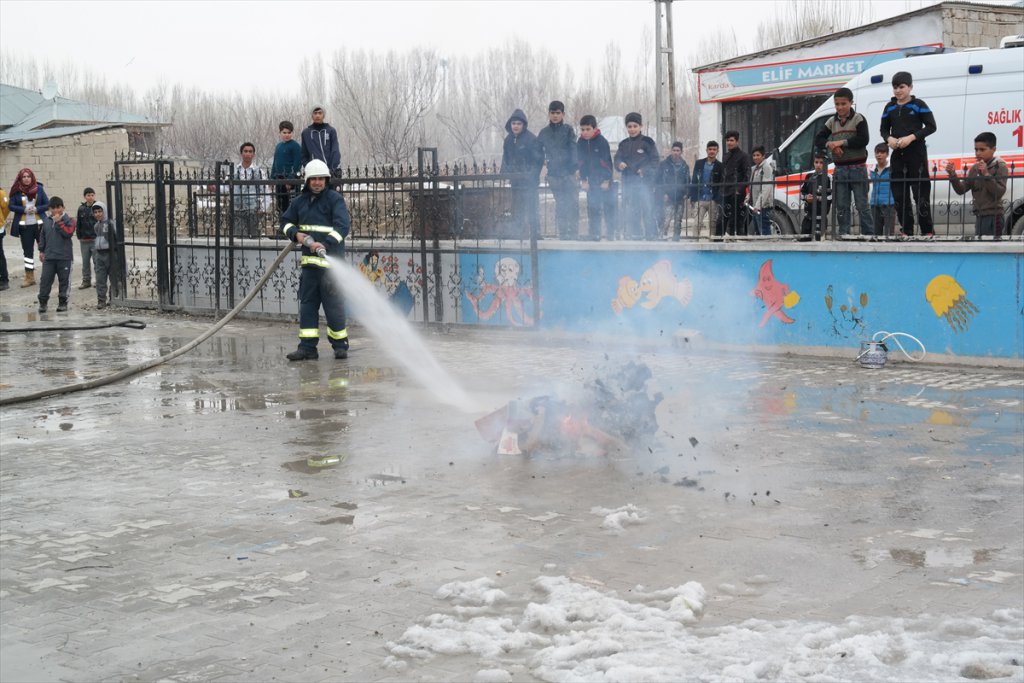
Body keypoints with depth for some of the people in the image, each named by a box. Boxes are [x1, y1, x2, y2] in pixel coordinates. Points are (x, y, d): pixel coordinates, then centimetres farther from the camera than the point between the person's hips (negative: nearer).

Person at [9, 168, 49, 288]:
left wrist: (37, 209, -15)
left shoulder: (39, 189, 1)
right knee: (28, 251, 6)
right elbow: (11, 206, -2)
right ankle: (29, 277, 11)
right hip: (24, 225, 1)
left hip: (39, 224, -1)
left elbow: (47, 204, 2)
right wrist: (24, 210, -15)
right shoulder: (16, 191, 0)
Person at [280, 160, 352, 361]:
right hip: (309, 261, 6)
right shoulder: (300, 201, 14)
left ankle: (340, 345, 9)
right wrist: (296, 234, 3)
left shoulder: (335, 199, -3)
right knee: (307, 304, 5)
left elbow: (342, 227, -14)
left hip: (331, 260, -6)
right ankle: (307, 347, 8)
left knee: (334, 305, -3)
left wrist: (324, 244, -24)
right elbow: (286, 221, 24)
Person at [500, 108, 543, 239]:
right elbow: (505, 160, 20)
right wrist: (504, 174, 9)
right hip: (514, 181, 6)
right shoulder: (508, 140, 12)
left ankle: (535, 233, -2)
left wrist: (532, 176, -14)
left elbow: (538, 159, -8)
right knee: (517, 210, 7)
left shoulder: (531, 139, -8)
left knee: (532, 207, -6)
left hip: (528, 182, -6)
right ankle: (519, 234, 12)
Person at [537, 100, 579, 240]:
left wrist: (574, 166, -16)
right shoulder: (544, 132, 11)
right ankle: (562, 232, 10)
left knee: (573, 202, -8)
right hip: (553, 172, 3)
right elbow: (539, 151, 19)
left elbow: (573, 149, -6)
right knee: (560, 204, 6)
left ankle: (573, 232, -7)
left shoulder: (568, 129, 3)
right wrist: (543, 160, 3)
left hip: (568, 171, -2)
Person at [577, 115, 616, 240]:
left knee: (608, 206, 1)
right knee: (592, 207, 2)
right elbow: (581, 162, 5)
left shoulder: (602, 141, -12)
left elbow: (606, 161, -11)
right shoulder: (580, 143, 0)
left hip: (604, 179, -3)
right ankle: (594, 233, 5)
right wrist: (584, 180, 2)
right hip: (591, 180, 3)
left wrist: (606, 180, -11)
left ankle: (611, 232, 10)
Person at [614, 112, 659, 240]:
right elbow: (617, 159, 10)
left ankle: (651, 237, -5)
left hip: (645, 182, -5)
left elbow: (655, 161, -3)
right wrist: (620, 164, -14)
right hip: (628, 182, 5)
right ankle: (635, 237, 14)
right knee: (630, 213, 6)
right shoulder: (623, 144, 14)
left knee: (647, 210, -10)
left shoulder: (647, 142, 0)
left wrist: (645, 170, -18)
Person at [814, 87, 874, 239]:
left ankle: (869, 233, -2)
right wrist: (829, 144, -12)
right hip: (839, 169, 5)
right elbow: (818, 140, 9)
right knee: (841, 206, 4)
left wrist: (842, 142, -15)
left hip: (857, 168, -5)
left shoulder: (858, 119, -2)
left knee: (862, 205, -4)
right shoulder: (831, 122, 12)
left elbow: (863, 140, -14)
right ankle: (843, 233, 8)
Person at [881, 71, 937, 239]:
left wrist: (911, 137, -16)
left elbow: (931, 126, -6)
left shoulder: (918, 105, -2)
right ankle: (907, 232, 8)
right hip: (897, 154, 5)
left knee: (921, 193, -8)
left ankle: (928, 231, -4)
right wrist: (889, 139, -6)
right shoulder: (890, 107, 12)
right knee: (899, 195, 2)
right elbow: (884, 129, 17)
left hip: (916, 154, -5)